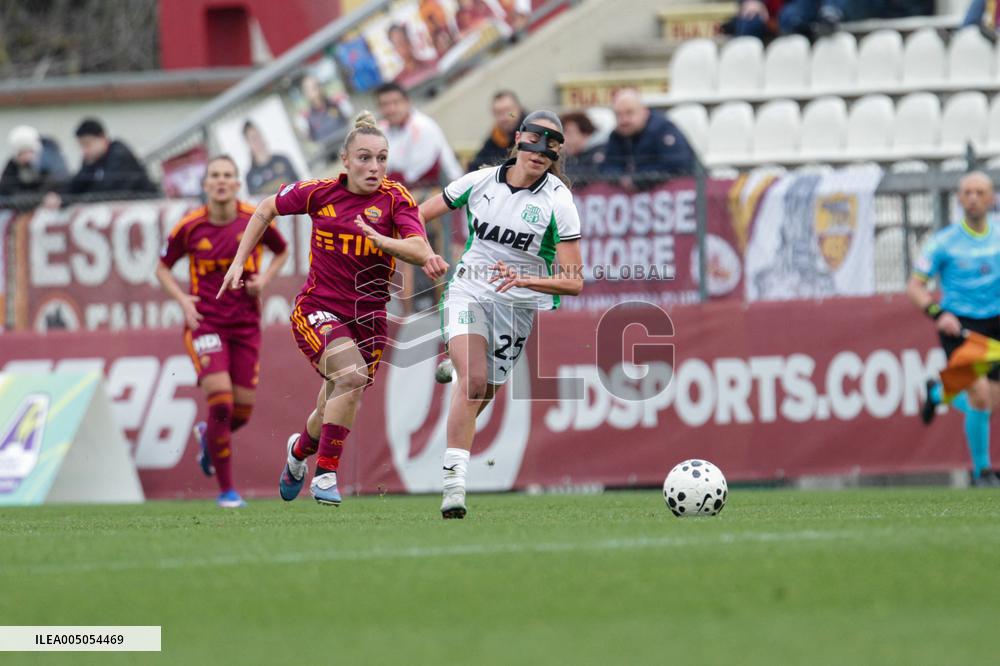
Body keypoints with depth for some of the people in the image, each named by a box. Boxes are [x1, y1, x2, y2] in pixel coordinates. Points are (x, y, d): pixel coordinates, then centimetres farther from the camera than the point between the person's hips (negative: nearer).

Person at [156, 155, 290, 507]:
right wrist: (183, 299, -9)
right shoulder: (189, 226, -6)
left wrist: (264, 279, -4)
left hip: (246, 323, 2)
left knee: (243, 409, 4)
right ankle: (226, 489, -3)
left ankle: (208, 436, 41)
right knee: (220, 403, -16)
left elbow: (282, 251, 15)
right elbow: (163, 267, 8)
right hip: (205, 321, -2)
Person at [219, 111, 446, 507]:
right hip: (318, 309, -2)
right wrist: (239, 262, 10)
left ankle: (300, 449, 44)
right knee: (351, 374, -29)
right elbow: (266, 209, 13)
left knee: (333, 413, 8)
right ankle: (325, 475, -19)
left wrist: (381, 240, -39)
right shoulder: (321, 193, -4)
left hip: (367, 318, 2)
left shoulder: (396, 199, -7)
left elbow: (420, 250, -22)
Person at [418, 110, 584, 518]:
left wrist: (523, 279, -28)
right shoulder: (481, 181, -2)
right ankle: (454, 482, -25)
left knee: (483, 393, 4)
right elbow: (419, 216, 11)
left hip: (522, 304, 0)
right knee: (474, 378, -23)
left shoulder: (557, 201, -10)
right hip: (469, 290, 0)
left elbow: (574, 282, -14)